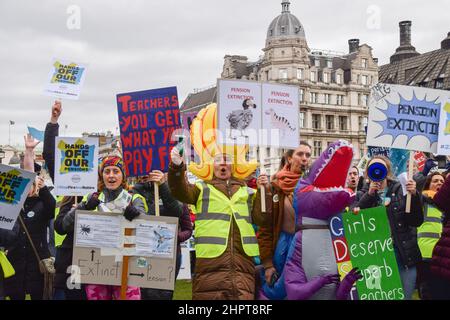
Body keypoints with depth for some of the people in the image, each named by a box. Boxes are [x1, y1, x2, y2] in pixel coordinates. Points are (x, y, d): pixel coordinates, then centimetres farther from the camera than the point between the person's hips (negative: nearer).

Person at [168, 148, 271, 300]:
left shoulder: (247, 192, 22)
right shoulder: (202, 188, 16)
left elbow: (260, 217, 14)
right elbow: (181, 191, -2)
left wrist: (264, 191, 2)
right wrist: (177, 167, -20)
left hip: (242, 258, 2)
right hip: (211, 258, -2)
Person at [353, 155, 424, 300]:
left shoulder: (401, 190, 4)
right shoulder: (362, 195, 6)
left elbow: (416, 221, -1)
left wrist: (414, 195, -15)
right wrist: (369, 194, -16)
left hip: (404, 255, 0)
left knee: (404, 296, 5)